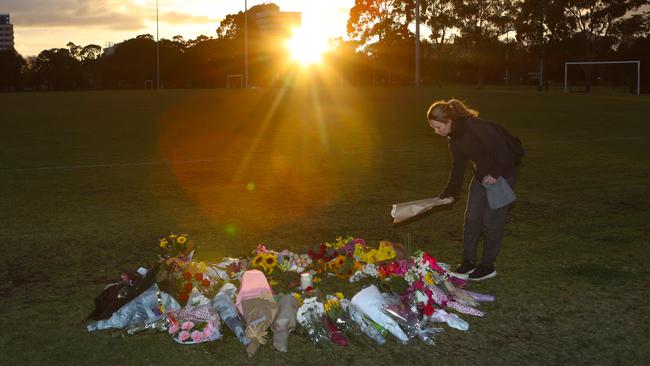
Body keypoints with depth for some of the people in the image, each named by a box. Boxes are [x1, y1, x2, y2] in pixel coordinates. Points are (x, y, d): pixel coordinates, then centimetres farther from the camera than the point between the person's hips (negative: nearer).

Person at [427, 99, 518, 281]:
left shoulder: (475, 127, -28)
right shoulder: (454, 138, 0)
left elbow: (501, 149, -28)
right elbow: (458, 168, 9)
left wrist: (495, 174, -21)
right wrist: (448, 194, 7)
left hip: (502, 175, -8)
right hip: (482, 176, 8)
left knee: (491, 221, -3)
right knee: (471, 218, 8)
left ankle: (487, 266, 10)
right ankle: (468, 261, 19)